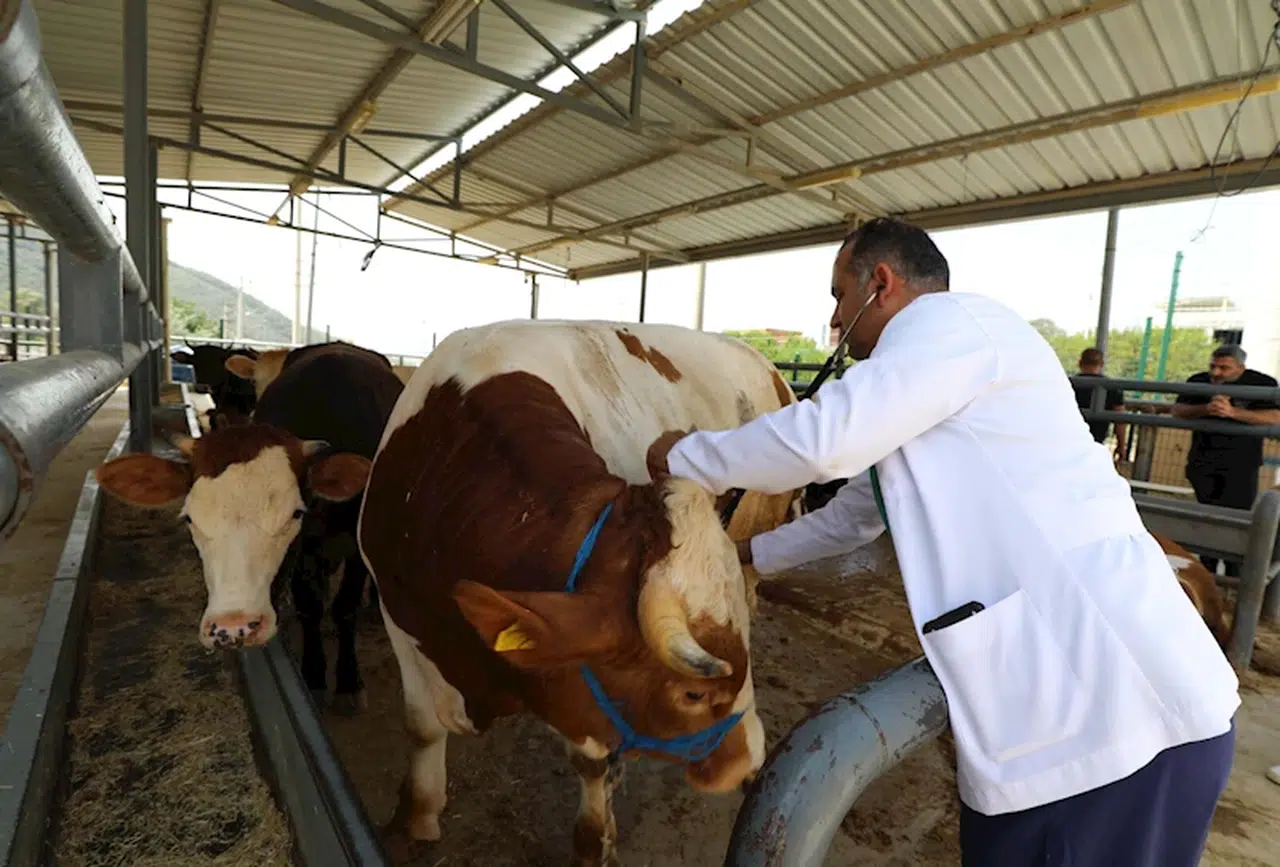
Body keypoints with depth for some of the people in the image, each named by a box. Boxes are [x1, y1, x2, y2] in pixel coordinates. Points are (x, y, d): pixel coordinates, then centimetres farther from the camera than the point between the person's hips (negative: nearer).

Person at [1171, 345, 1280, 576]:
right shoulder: (1198, 381, 2)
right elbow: (1177, 410, -5)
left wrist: (1232, 412, -31)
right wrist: (1205, 409, -24)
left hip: (1240, 466, -3)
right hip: (1202, 463, 3)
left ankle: (1234, 581, 5)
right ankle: (1205, 573, 22)